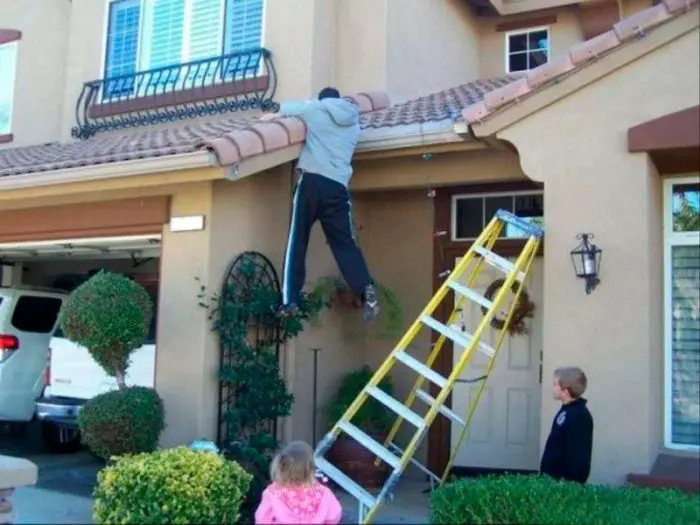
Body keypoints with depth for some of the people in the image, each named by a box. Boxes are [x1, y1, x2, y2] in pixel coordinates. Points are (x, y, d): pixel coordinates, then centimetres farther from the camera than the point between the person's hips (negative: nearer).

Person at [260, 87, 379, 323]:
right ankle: (366, 290, -12)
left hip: (312, 180, -3)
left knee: (297, 241, 0)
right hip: (338, 186, 3)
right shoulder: (354, 124, 23)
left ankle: (289, 300, -6)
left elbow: (287, 107, 29)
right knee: (345, 243, 5)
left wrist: (275, 115, 49)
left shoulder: (315, 109, 13)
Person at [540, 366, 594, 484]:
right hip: (554, 476, 10)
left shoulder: (579, 416, -22)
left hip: (565, 480, -10)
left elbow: (577, 455, -24)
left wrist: (569, 482, -23)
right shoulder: (566, 410, 9)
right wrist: (546, 473, 20)